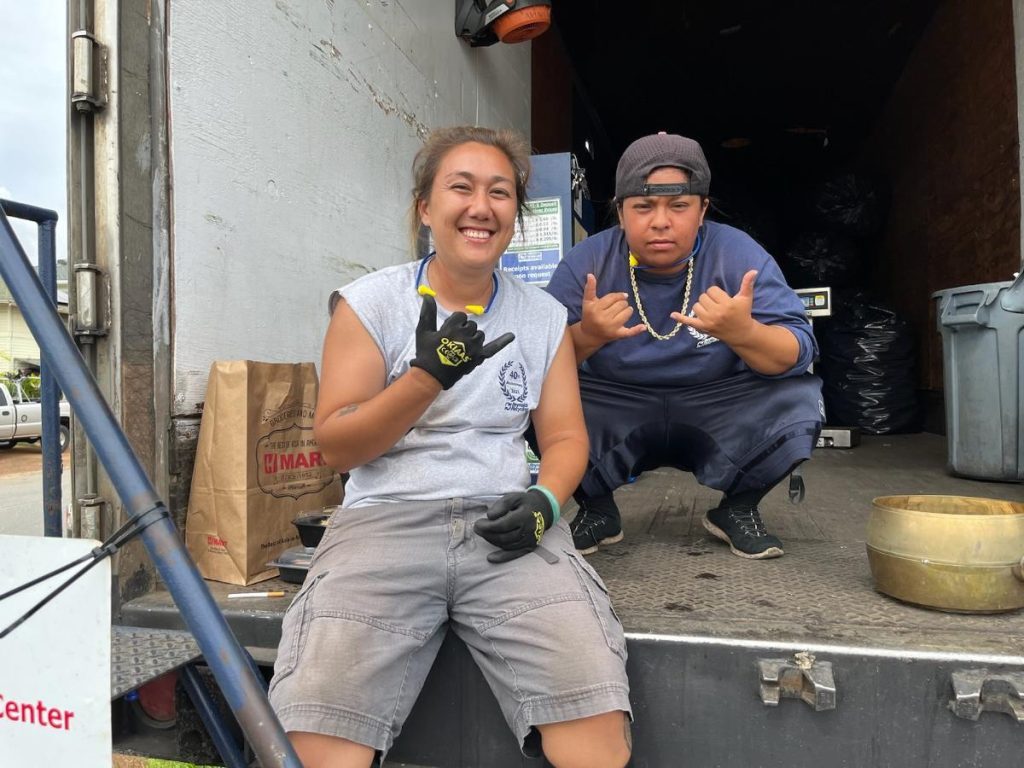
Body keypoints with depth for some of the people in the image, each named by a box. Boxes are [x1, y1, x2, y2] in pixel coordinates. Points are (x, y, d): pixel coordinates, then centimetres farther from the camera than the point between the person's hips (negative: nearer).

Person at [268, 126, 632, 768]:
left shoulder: (544, 315, 12)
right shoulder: (369, 302, 4)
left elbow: (565, 436, 11)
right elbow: (337, 447, 0)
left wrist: (545, 501, -10)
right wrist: (428, 375, -14)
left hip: (506, 525, 2)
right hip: (386, 518, -1)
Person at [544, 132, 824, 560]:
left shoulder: (739, 255, -11)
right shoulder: (586, 262, -10)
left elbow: (798, 354, -16)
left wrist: (743, 333, -38)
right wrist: (586, 336, -33)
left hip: (718, 417, 1)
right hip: (614, 416, 0)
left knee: (798, 401, -25)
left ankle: (738, 509, 8)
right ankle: (596, 509, 6)